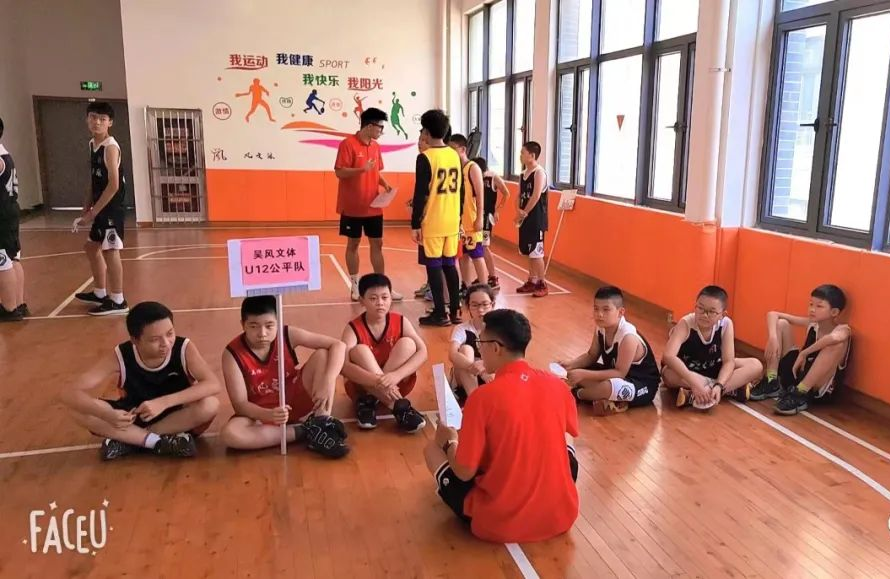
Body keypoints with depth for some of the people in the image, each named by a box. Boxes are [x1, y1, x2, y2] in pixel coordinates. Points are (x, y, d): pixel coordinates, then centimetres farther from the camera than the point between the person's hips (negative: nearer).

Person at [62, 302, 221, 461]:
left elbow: (213, 385, -34)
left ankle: (129, 442, -22)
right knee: (82, 412, -25)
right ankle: (161, 442, -24)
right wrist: (107, 415, -44)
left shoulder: (184, 348, -23)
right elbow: (71, 394, -24)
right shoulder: (120, 358, -21)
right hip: (135, 418, 1)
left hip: (177, 416, -1)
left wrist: (164, 402, -43)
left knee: (210, 404, -34)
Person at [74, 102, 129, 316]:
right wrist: (87, 206, 10)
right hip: (100, 206, 10)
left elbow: (114, 185, -20)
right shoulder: (92, 144, 12)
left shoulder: (110, 147, -16)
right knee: (92, 247, 19)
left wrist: (93, 212, -17)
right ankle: (100, 293, 33)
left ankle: (117, 301, 2)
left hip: (111, 206, -10)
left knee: (110, 250, -6)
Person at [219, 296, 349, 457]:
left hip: (295, 402, 1)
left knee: (322, 355, -19)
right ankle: (304, 432, -23)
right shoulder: (233, 353, -17)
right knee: (229, 434, -34)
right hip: (263, 414, -1)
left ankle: (321, 425, -22)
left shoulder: (288, 335, -14)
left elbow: (338, 345, -17)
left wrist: (328, 381, -33)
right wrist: (269, 415, -40)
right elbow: (240, 404, -20)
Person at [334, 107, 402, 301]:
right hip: (353, 207, -6)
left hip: (373, 207, 6)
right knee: (353, 244, 6)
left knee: (377, 244, 7)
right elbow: (339, 172, -15)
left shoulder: (376, 146, 10)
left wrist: (385, 184, -1)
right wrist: (362, 169, -28)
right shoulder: (348, 144, -11)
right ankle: (355, 286, 15)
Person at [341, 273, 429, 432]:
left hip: (396, 384, 2)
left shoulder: (400, 322, -7)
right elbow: (343, 366, -29)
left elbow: (422, 352, -19)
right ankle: (398, 407, -34)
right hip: (363, 386, -2)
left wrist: (396, 375, -36)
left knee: (407, 344, -21)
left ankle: (369, 401, -23)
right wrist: (377, 381, -44)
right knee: (359, 350, -29)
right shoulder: (353, 328, -14)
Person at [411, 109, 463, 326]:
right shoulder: (455, 155, 7)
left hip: (432, 223, -6)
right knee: (450, 264, 13)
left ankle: (440, 314, 7)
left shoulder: (425, 157, -13)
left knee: (434, 267, 2)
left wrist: (415, 224, -8)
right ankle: (455, 311, 16)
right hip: (452, 222, 6)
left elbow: (420, 194, -14)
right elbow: (460, 190, 13)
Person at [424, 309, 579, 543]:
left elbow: (465, 472, -12)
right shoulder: (556, 384, -5)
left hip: (499, 523, -4)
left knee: (432, 449, 14)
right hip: (561, 515, 4)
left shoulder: (483, 397, -19)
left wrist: (450, 441, 9)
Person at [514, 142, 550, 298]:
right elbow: (519, 196, 11)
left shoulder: (539, 172, -13)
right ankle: (532, 281, 23)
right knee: (528, 252, 13)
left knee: (536, 252, -7)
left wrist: (524, 213, -13)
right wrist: (518, 211, -7)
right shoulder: (523, 174, 13)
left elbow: (536, 196, -20)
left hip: (536, 218, -8)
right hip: (526, 218, 8)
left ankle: (542, 284, 1)